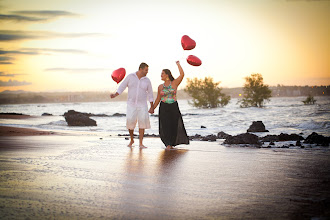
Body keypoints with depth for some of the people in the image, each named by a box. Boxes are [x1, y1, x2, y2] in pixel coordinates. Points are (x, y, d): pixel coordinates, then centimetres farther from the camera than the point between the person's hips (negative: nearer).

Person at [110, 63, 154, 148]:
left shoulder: (147, 80, 2)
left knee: (142, 121, -13)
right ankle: (131, 140, 12)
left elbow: (150, 94, 9)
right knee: (130, 121, -13)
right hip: (131, 104, -1)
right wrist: (115, 95, -16)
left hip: (142, 104, 1)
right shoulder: (130, 77, -2)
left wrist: (152, 106, 7)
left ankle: (141, 143, -7)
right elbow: (122, 87, 0)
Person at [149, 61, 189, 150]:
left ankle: (171, 144, 22)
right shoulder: (160, 86, 7)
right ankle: (168, 144, -4)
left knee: (174, 126, 5)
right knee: (165, 126, -7)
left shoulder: (174, 83, -1)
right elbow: (158, 99, 13)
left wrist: (178, 64, -7)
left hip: (174, 107, -1)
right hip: (164, 108, 1)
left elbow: (182, 74, -14)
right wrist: (153, 108, 10)